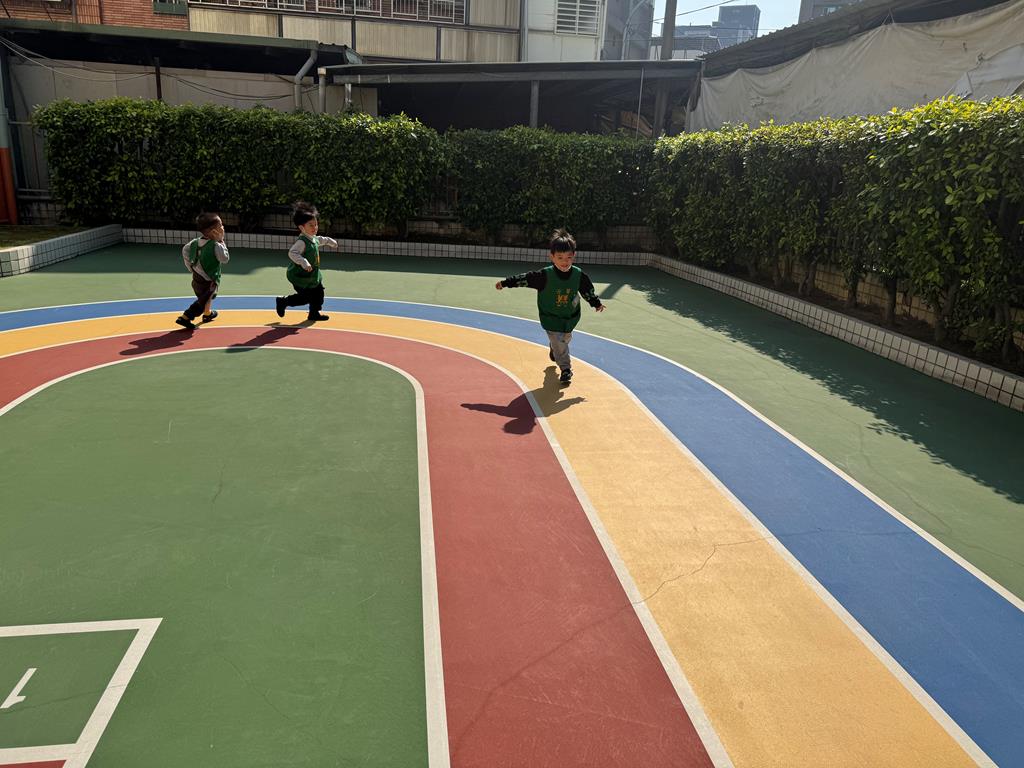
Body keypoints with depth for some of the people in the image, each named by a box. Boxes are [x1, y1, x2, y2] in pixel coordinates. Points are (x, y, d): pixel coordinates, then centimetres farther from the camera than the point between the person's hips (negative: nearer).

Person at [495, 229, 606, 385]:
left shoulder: (579, 275, -15)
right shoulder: (545, 275, -24)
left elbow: (587, 290, 2)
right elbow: (526, 278, -16)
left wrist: (596, 303, 13)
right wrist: (505, 283, -14)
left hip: (570, 317, 4)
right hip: (550, 317, -4)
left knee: (565, 338, 23)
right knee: (559, 342, -7)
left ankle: (553, 349, 57)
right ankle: (566, 369, 9)